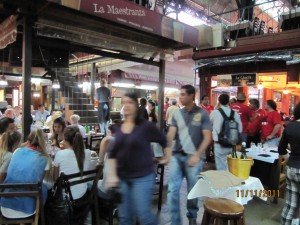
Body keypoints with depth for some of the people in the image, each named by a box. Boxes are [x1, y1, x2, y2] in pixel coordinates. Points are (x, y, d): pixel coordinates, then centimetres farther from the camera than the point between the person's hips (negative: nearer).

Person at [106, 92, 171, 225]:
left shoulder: (146, 126, -10)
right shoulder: (118, 128, 2)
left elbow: (163, 140, 4)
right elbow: (113, 154, 5)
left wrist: (167, 157, 8)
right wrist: (112, 175, -2)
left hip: (143, 176, -5)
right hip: (123, 177, 5)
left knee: (143, 214, -2)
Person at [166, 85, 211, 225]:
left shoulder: (202, 114, -2)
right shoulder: (177, 114, 6)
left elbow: (207, 137, -6)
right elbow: (171, 134, -2)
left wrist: (196, 155, -15)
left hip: (194, 157, -2)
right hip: (177, 156, 3)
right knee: (172, 190, 0)